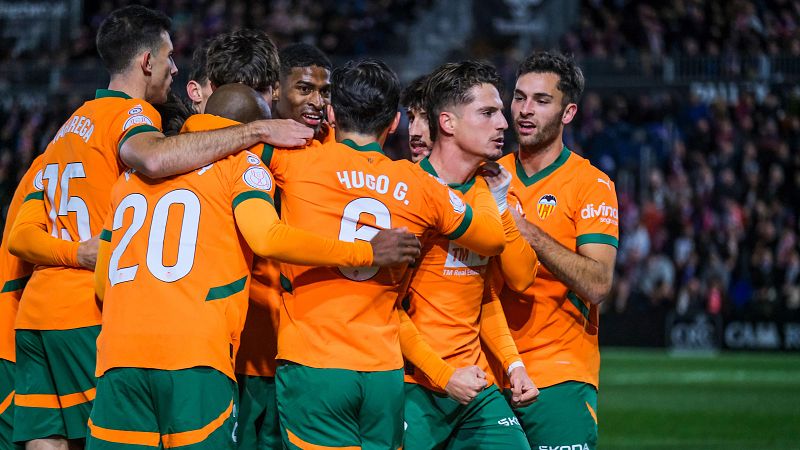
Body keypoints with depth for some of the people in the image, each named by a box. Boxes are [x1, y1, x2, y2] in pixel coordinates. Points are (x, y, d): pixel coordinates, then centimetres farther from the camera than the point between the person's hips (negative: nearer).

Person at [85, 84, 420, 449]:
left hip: (118, 352, 4)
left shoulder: (132, 173, 23)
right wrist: (366, 253, -3)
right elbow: (266, 239, -11)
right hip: (195, 354, -4)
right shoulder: (241, 164, 7)